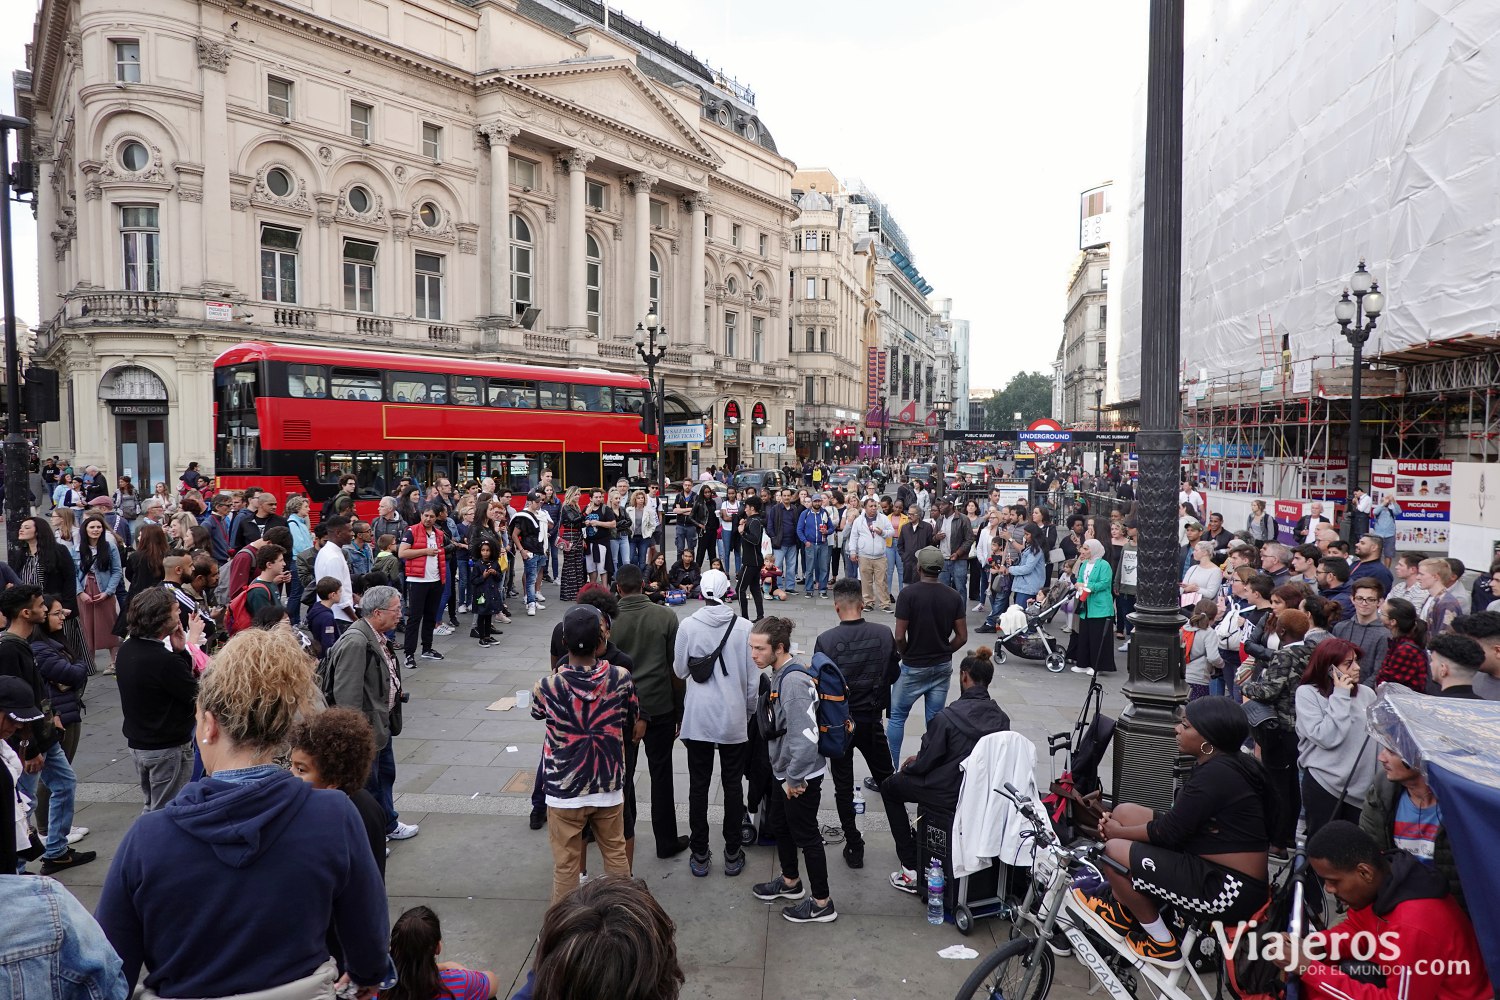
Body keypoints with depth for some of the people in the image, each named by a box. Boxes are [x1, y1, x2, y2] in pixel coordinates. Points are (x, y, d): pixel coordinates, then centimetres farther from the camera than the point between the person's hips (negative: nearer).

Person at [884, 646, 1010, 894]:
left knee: (889, 787, 19)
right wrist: (920, 760, 17)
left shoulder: (947, 717, -21)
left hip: (951, 798, -6)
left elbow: (926, 761, -15)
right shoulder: (1001, 718, -2)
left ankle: (912, 868, 15)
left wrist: (909, 766, 12)